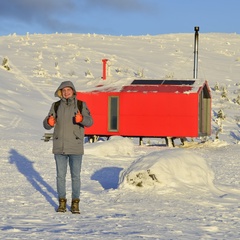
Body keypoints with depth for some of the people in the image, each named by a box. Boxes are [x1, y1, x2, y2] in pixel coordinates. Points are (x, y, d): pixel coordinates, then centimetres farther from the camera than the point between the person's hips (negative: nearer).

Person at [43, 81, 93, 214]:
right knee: (60, 175, 6)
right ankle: (62, 202, 16)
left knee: (75, 176, 2)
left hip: (75, 147, -1)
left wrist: (81, 119, -32)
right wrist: (49, 122, -22)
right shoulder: (56, 106, 6)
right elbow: (46, 125, 2)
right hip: (59, 146, 2)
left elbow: (89, 121, -10)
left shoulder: (81, 105, 1)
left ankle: (75, 203, 11)